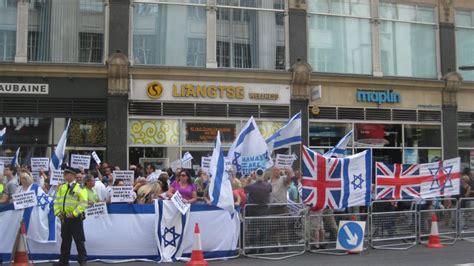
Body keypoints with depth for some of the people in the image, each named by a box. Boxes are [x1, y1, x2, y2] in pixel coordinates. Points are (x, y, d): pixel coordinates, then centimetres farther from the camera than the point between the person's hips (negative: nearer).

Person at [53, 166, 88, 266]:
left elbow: (83, 203, -15)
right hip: (64, 218, 6)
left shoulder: (79, 188, -8)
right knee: (65, 240, 13)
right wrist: (58, 212, 0)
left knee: (79, 241, -1)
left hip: (75, 218, -6)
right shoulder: (62, 187, 13)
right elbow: (57, 201, 14)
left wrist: (74, 213, -19)